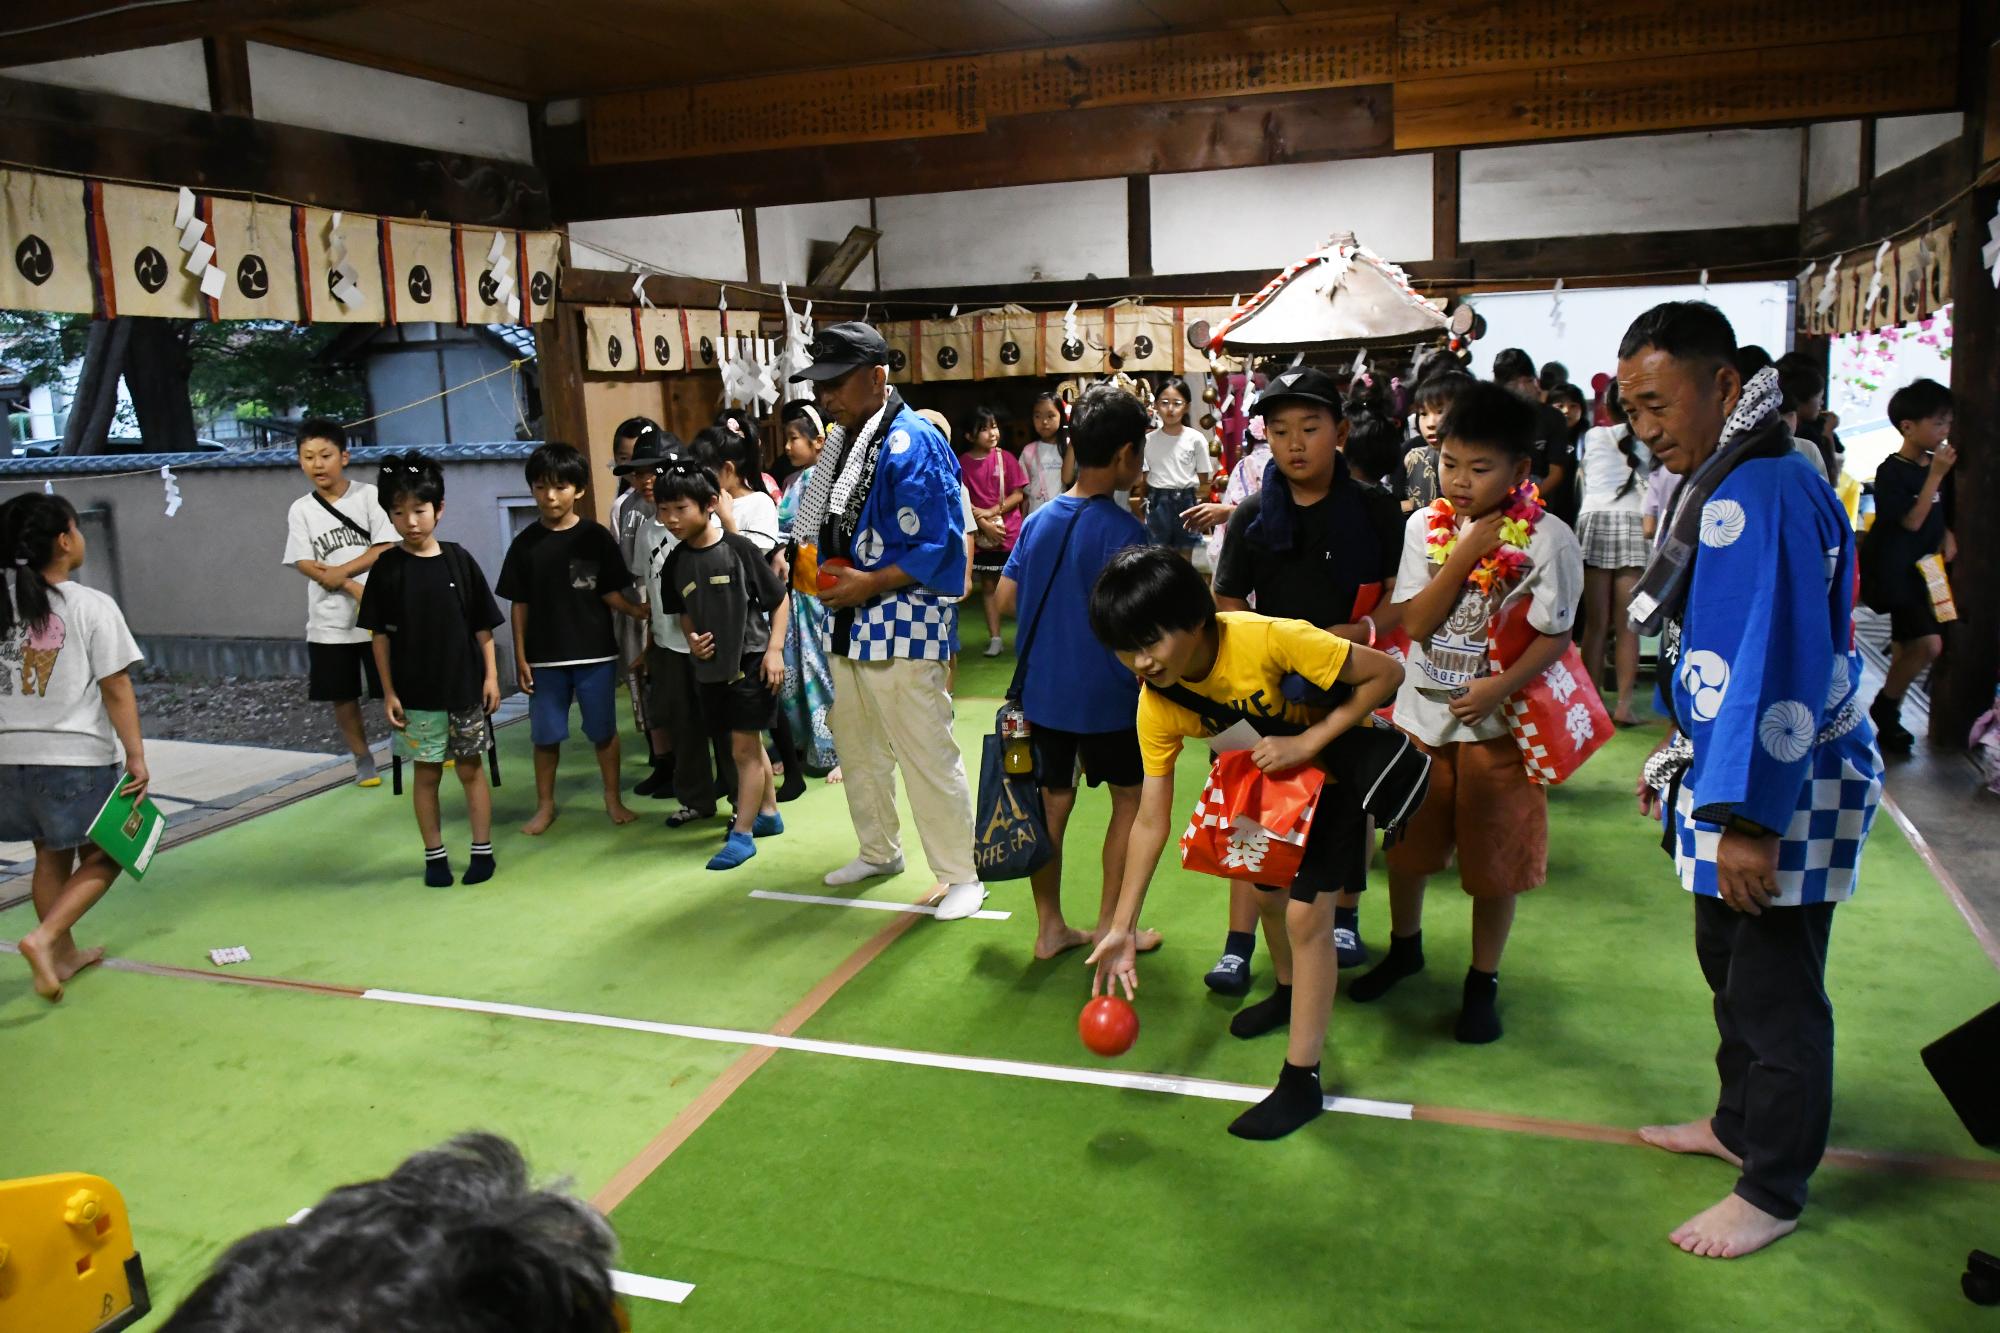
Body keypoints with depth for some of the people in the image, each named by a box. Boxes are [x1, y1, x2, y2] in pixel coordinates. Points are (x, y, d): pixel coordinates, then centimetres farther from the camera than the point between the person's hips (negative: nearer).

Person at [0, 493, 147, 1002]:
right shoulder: (92, 606, -11)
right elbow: (117, 691, -11)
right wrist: (136, 756, -6)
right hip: (77, 756, -5)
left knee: (51, 858, 19)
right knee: (101, 858, 9)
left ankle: (63, 954, 29)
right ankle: (44, 937, -9)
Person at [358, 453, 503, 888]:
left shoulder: (459, 560, -2)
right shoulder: (387, 568, -4)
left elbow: (483, 625, 2)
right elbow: (380, 636, -1)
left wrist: (491, 675, -2)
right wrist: (389, 692, -4)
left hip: (465, 688, 0)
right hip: (415, 693, 0)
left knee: (471, 768, 8)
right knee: (427, 774, 8)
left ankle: (482, 850, 19)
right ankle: (434, 856, 20)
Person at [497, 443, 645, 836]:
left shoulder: (596, 538, -4)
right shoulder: (525, 544, 0)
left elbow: (610, 593, -2)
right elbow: (520, 605, 3)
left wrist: (640, 611, -20)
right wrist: (520, 658, 0)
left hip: (595, 653, -1)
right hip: (545, 656, 1)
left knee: (603, 729, 9)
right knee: (545, 734, 8)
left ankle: (613, 798, 24)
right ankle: (545, 805, 23)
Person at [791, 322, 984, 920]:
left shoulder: (912, 444, -17)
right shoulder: (841, 442, 10)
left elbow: (936, 548, -21)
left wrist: (868, 584, -20)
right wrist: (811, 563, 2)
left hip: (903, 625, -9)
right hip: (849, 622, 9)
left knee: (926, 754, -2)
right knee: (857, 746, 21)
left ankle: (961, 876, 11)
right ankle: (879, 851, 40)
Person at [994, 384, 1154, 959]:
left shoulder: (1039, 519, 4)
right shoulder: (1123, 530, -16)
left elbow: (1006, 596, 8)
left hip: (1040, 690, 6)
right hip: (1104, 695, -6)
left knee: (1053, 800, 14)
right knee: (1131, 797, 13)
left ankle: (1049, 928, 21)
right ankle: (1108, 925, 16)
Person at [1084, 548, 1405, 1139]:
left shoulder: (1268, 640, -39)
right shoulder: (1157, 704, -22)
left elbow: (1385, 673, -28)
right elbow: (1150, 821, -17)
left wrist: (1307, 742, -34)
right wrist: (1122, 926, -20)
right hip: (1265, 772, 5)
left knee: (1306, 913, -11)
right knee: (1268, 894, 18)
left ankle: (1302, 1081, 0)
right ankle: (1289, 991, 50)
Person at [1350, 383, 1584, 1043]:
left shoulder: (1548, 539, -11)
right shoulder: (1425, 526, -2)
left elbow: (1553, 636, -9)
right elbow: (1414, 622, -9)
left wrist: (1500, 687, -24)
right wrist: (1464, 554, -18)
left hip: (1497, 723, -3)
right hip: (1421, 715, 3)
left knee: (1494, 862, 7)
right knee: (1407, 845, 17)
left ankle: (1483, 982, 26)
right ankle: (1404, 947, 41)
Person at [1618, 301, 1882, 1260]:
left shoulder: (1769, 494, -24)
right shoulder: (1712, 486, 8)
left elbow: (1778, 667, -28)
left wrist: (1749, 819, -26)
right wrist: (1680, 756, 22)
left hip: (1783, 793, -10)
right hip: (1729, 778, 10)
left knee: (1774, 993, 5)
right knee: (1728, 966, 23)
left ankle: (1772, 1192, 22)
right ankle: (1739, 1124, 42)